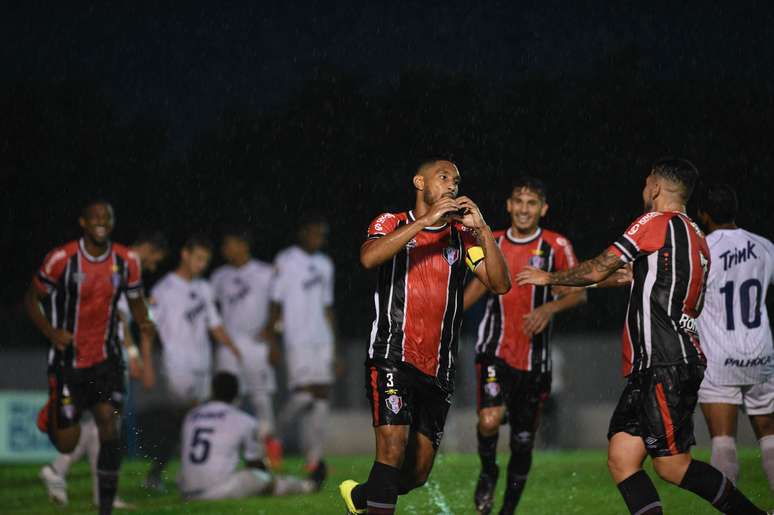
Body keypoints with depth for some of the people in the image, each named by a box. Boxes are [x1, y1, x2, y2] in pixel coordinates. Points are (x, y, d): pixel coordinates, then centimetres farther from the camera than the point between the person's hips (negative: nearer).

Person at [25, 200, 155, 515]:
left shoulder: (126, 261, -2)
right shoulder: (61, 259, -13)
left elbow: (136, 300, 12)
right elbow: (32, 299, -3)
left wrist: (144, 323, -11)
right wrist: (50, 331, -20)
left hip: (106, 359, 2)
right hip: (68, 360, -2)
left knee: (109, 425, -14)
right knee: (66, 445, 1)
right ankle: (50, 414, 39)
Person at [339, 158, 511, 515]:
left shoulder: (462, 235, 12)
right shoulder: (393, 224, 4)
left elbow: (500, 284, 0)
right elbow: (369, 257, -19)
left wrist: (482, 229, -11)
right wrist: (426, 220, -21)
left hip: (438, 371, 5)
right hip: (392, 361, -4)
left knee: (418, 472, 7)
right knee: (393, 448, -21)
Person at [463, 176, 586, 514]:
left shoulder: (556, 246, -2)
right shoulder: (492, 243, 6)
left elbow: (579, 293, -2)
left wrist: (549, 308, -20)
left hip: (533, 359, 0)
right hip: (495, 350, 0)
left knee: (523, 442, 6)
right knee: (489, 420, -22)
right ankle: (488, 473, 8)